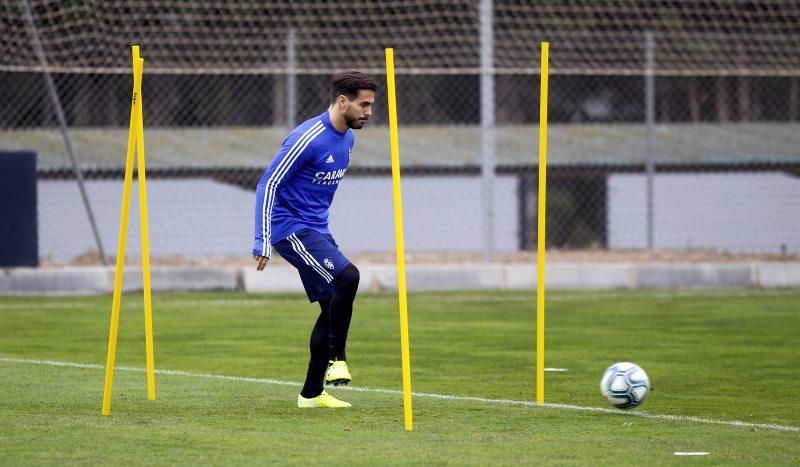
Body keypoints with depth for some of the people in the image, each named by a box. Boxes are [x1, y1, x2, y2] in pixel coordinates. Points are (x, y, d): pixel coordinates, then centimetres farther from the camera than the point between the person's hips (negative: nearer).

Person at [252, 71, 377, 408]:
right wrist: (262, 242, -20)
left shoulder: (347, 138, 9)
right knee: (347, 277, -25)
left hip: (316, 230, 9)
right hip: (291, 229, -9)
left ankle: (312, 393, 11)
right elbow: (267, 185, -17)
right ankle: (336, 359, -13)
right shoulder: (308, 139, -19)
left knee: (333, 306, 5)